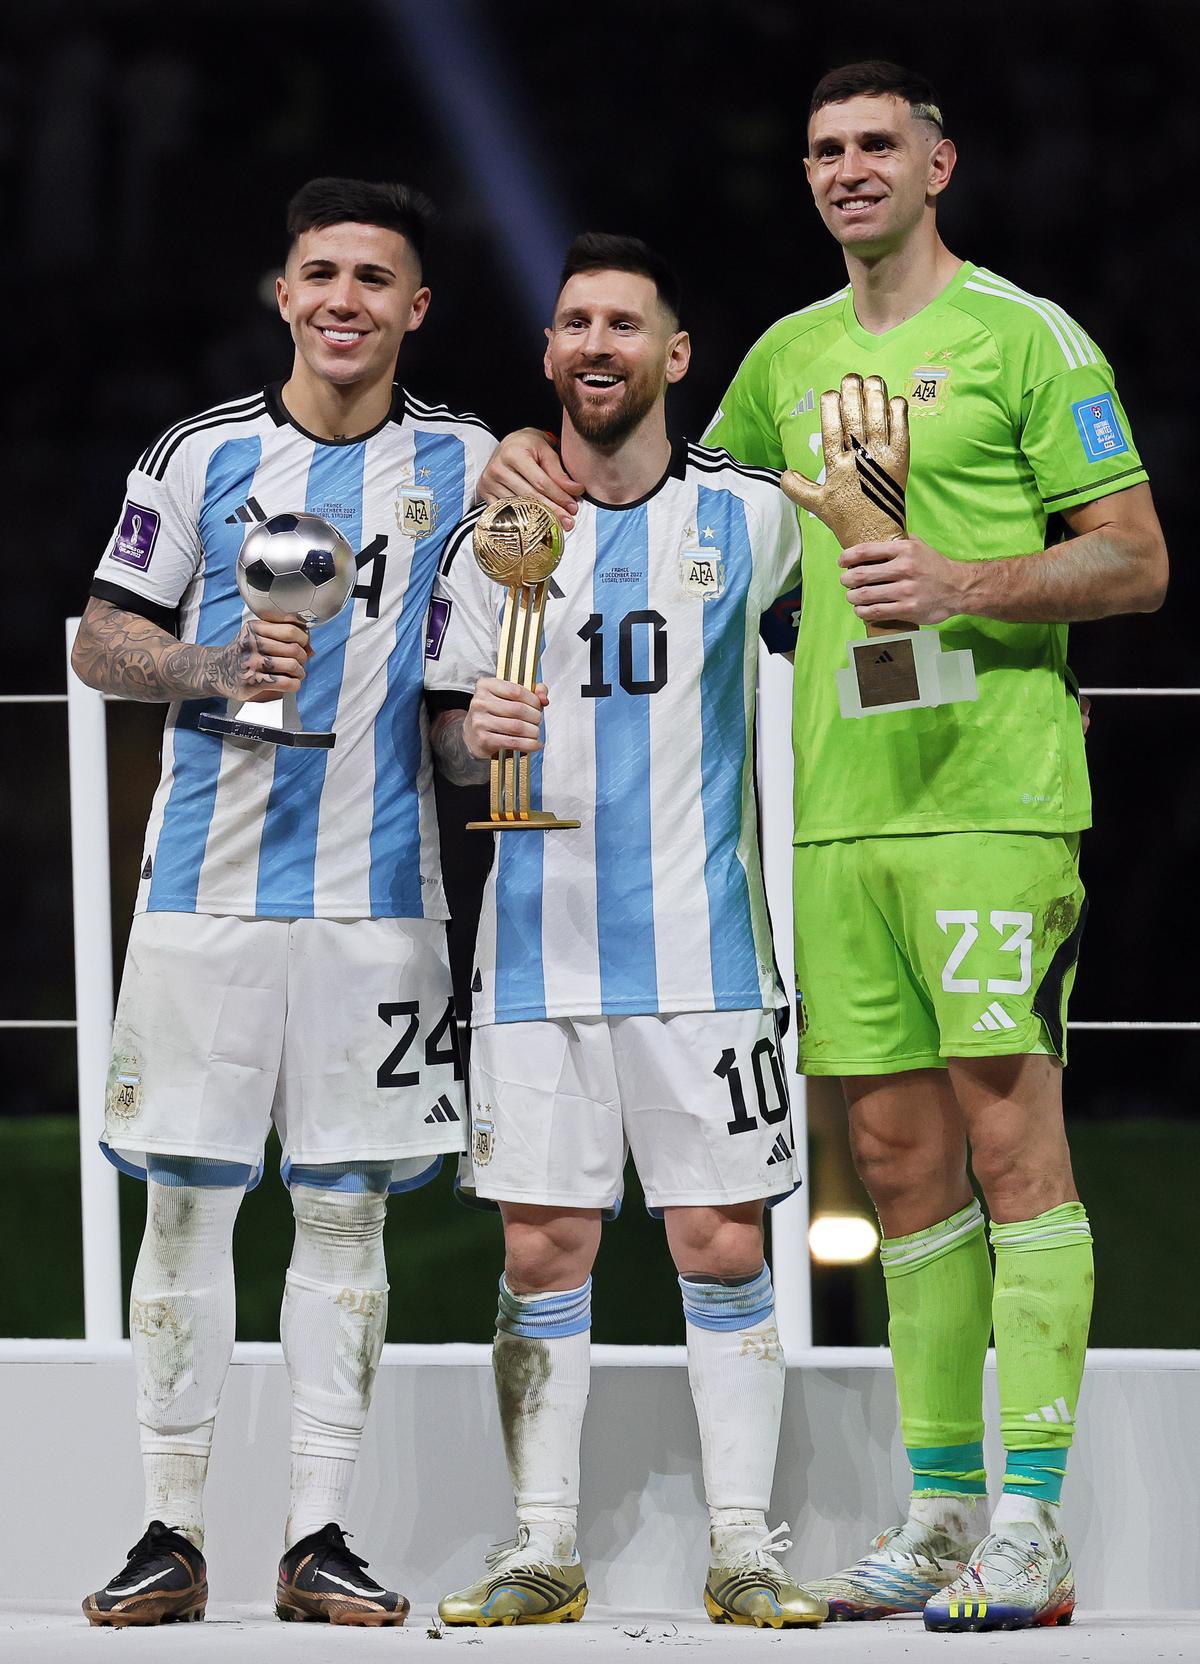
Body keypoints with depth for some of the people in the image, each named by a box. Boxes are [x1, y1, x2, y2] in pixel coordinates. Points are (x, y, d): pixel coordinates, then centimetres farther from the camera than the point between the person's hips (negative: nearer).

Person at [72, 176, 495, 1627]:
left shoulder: (467, 464, 7)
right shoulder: (201, 456, 4)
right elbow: (98, 643, 7)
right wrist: (216, 668, -11)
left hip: (379, 892, 1)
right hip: (207, 884, -1)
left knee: (344, 1207, 3)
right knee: (186, 1199, -1)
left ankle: (318, 1536, 8)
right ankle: (172, 1529, 6)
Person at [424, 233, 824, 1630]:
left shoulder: (749, 516, 2)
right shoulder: (496, 527, 6)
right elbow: (447, 736, 11)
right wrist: (472, 734, -12)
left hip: (700, 940, -1)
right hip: (539, 942, 1)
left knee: (723, 1245, -2)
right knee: (540, 1251, 1)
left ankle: (742, 1545, 5)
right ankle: (542, 1548, 9)